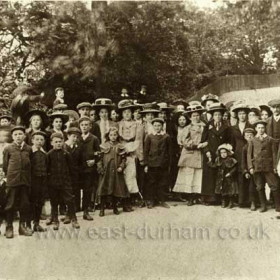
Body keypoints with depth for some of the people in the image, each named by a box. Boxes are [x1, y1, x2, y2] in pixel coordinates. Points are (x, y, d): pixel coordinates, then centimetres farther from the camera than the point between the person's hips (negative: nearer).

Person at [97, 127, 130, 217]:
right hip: (106, 171, -1)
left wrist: (121, 167, -8)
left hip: (116, 171, 1)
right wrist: (100, 168, -8)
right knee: (104, 189, -2)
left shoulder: (120, 147, 5)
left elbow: (123, 159, 7)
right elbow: (100, 158, 1)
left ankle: (115, 207, 24)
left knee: (116, 189, 7)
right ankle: (102, 208, 8)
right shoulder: (104, 146, 2)